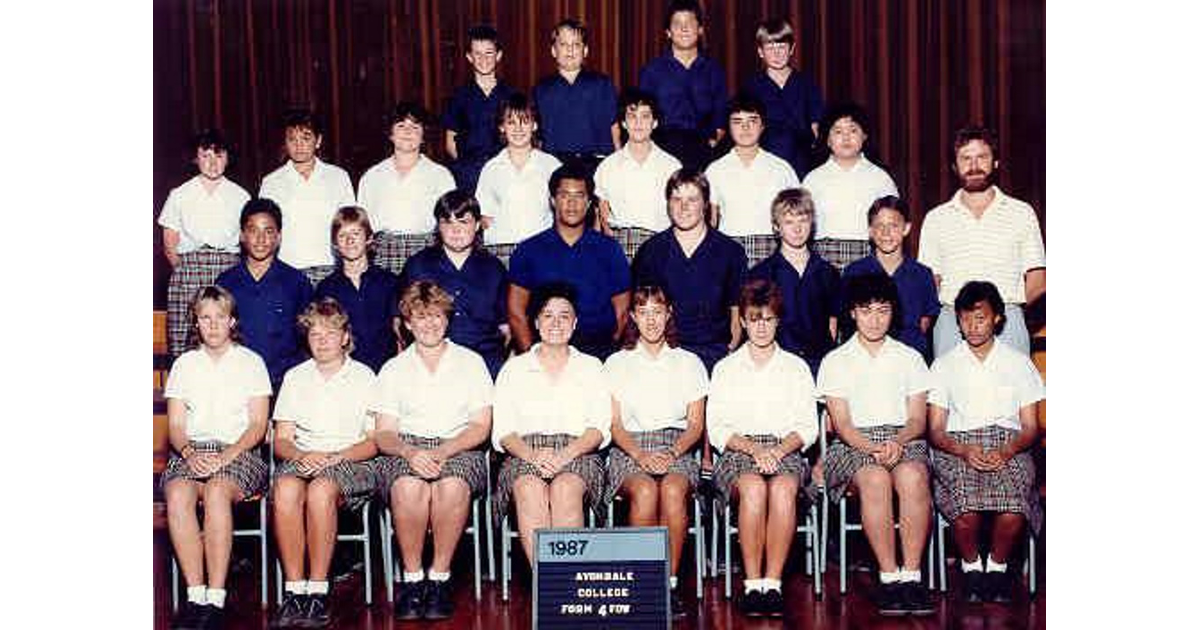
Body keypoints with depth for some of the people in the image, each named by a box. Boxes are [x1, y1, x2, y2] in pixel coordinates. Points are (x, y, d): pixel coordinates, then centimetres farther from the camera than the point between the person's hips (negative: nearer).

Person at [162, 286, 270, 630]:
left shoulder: (250, 362, 11)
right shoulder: (184, 364, 18)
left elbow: (257, 426, 2)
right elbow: (175, 427, 11)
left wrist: (227, 455, -15)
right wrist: (189, 453, -11)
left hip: (238, 451, -2)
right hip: (190, 452, 2)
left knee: (217, 490, -36)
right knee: (177, 493, -32)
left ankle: (215, 598, -36)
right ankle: (195, 594, -31)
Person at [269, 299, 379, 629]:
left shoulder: (363, 376, 10)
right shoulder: (295, 377, 18)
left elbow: (375, 441, 4)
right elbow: (281, 440, 12)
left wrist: (335, 457, -13)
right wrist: (302, 455, -11)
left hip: (351, 463, -2)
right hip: (301, 459, 2)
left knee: (321, 488, -37)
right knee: (285, 488, -34)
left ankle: (318, 592, -32)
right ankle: (294, 591, -31)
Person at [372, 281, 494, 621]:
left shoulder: (471, 362, 14)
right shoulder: (393, 369, 16)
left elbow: (481, 426, 5)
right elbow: (383, 434, 8)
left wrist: (442, 452, -13)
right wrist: (410, 452, -16)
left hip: (459, 449, -1)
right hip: (406, 449, 1)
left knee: (451, 486, -36)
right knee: (408, 487, -35)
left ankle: (439, 577, -22)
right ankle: (412, 577, -19)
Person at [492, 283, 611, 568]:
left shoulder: (591, 367, 19)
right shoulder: (514, 369, 19)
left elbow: (599, 429, 7)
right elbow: (502, 432, 9)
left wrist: (566, 453, -13)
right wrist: (532, 454, -13)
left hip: (578, 454, 0)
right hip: (525, 454, 0)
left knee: (566, 488, -35)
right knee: (530, 490, -34)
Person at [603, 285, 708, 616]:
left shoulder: (689, 363, 14)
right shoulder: (617, 364, 13)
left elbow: (696, 425, 9)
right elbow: (615, 425, 6)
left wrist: (672, 453, -10)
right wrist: (640, 455, -13)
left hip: (676, 448, 0)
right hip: (629, 449, 0)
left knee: (673, 490, -34)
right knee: (645, 491, -34)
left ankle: (670, 582, -28)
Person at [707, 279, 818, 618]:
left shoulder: (796, 367, 18)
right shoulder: (726, 368, 17)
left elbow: (807, 427, 10)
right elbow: (717, 429, 7)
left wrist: (780, 449, -10)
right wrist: (753, 448, -11)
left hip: (786, 452, 1)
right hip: (738, 452, 0)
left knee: (783, 488, -35)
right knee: (753, 488, -36)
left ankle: (773, 583, -33)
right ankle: (752, 584, -32)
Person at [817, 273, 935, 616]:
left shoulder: (910, 358, 18)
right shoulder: (835, 361, 11)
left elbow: (918, 420, 9)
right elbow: (842, 424, 1)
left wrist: (897, 442, -13)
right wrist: (873, 448, -18)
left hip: (904, 439, 1)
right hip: (854, 443, -1)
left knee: (913, 475, -34)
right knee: (875, 478, -36)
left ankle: (911, 575, -30)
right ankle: (889, 577, -30)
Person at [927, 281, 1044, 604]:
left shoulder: (1018, 362, 16)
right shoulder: (944, 364, 15)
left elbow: (1031, 428, 11)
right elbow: (935, 430, 8)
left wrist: (1006, 451, -11)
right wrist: (964, 450, -13)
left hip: (1008, 447, 0)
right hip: (957, 447, 0)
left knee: (1013, 505, -33)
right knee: (965, 504, -33)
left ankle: (998, 565, -4)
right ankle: (970, 565, -4)